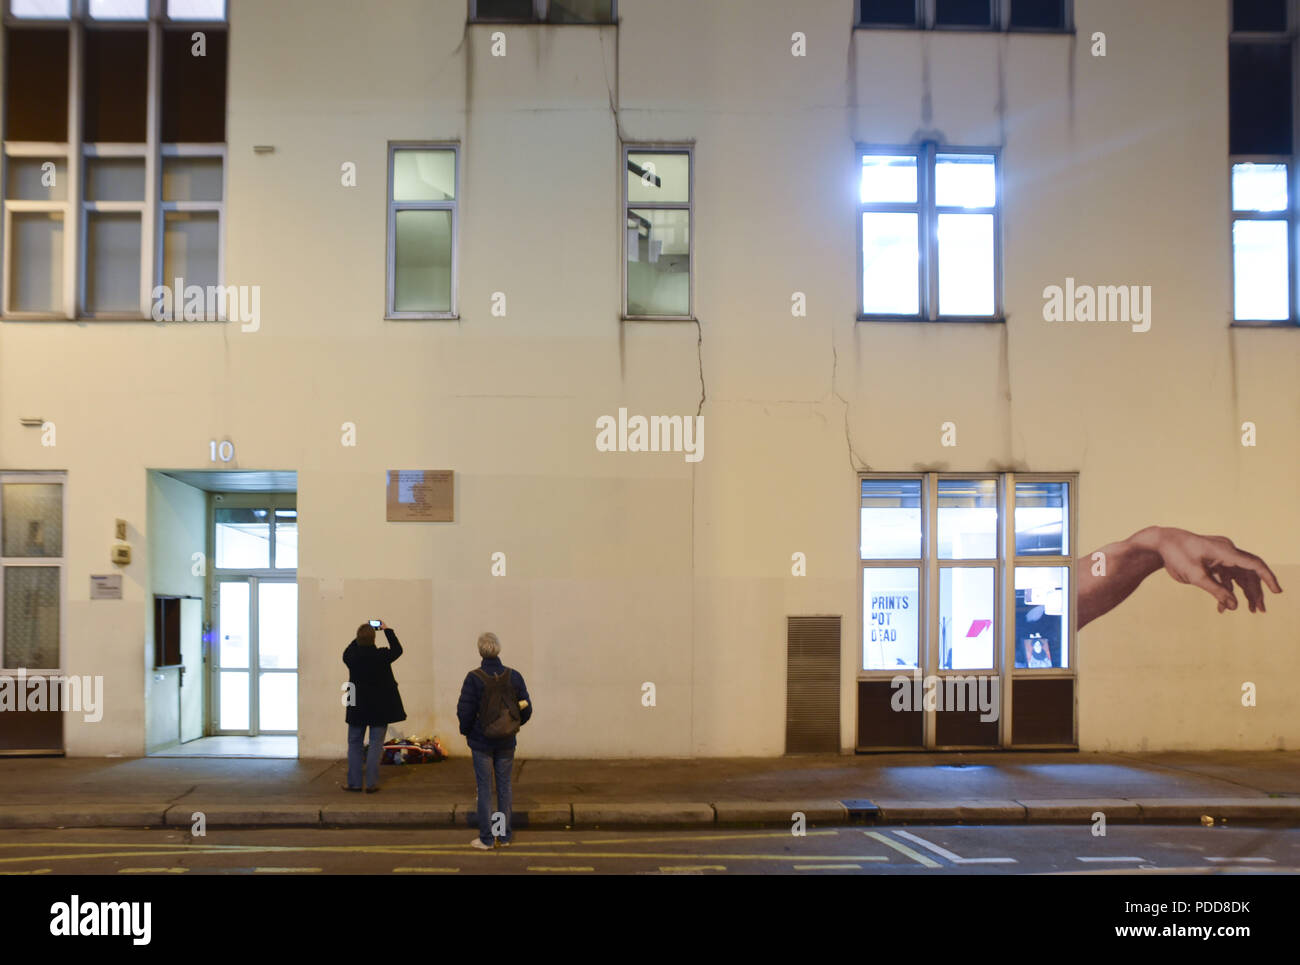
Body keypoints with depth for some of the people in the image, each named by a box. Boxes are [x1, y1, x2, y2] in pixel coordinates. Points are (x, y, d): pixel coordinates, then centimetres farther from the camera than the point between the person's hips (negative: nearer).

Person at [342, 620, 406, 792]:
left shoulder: (351, 656, -10)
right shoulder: (381, 656, -15)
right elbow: (397, 650, 5)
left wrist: (361, 637, 19)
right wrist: (387, 630, 13)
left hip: (357, 708, 2)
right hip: (380, 707, -2)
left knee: (354, 743, 14)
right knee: (376, 744, 5)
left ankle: (354, 782, 15)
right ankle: (371, 783, 2)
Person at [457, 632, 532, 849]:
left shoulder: (473, 678, -14)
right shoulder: (513, 676, -5)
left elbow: (464, 711, -12)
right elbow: (526, 708, 0)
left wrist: (466, 731, 7)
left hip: (481, 742, -3)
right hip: (506, 742, 3)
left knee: (484, 788, 5)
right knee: (504, 786, 13)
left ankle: (486, 838, 9)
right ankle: (504, 835, 18)